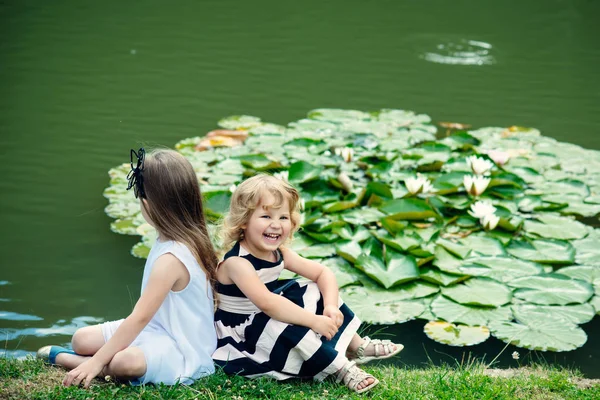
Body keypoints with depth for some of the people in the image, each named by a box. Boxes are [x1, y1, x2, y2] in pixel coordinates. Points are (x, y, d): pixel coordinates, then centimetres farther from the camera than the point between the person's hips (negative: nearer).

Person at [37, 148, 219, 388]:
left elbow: (140, 317, -27)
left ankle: (61, 358, -14)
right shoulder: (186, 239, -1)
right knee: (82, 338, 8)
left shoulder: (171, 259, -28)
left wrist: (96, 362, -23)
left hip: (181, 350, -9)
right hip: (159, 328, 9)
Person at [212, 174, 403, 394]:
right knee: (289, 324, -34)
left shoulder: (279, 253, -1)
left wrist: (331, 307, -17)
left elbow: (323, 273, 1)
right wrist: (315, 321, -39)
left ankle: (358, 346, 9)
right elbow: (267, 303, -39)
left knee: (315, 292, 4)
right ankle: (342, 369, -22)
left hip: (268, 322, 9)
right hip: (240, 335, -9)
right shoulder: (237, 263, -27)